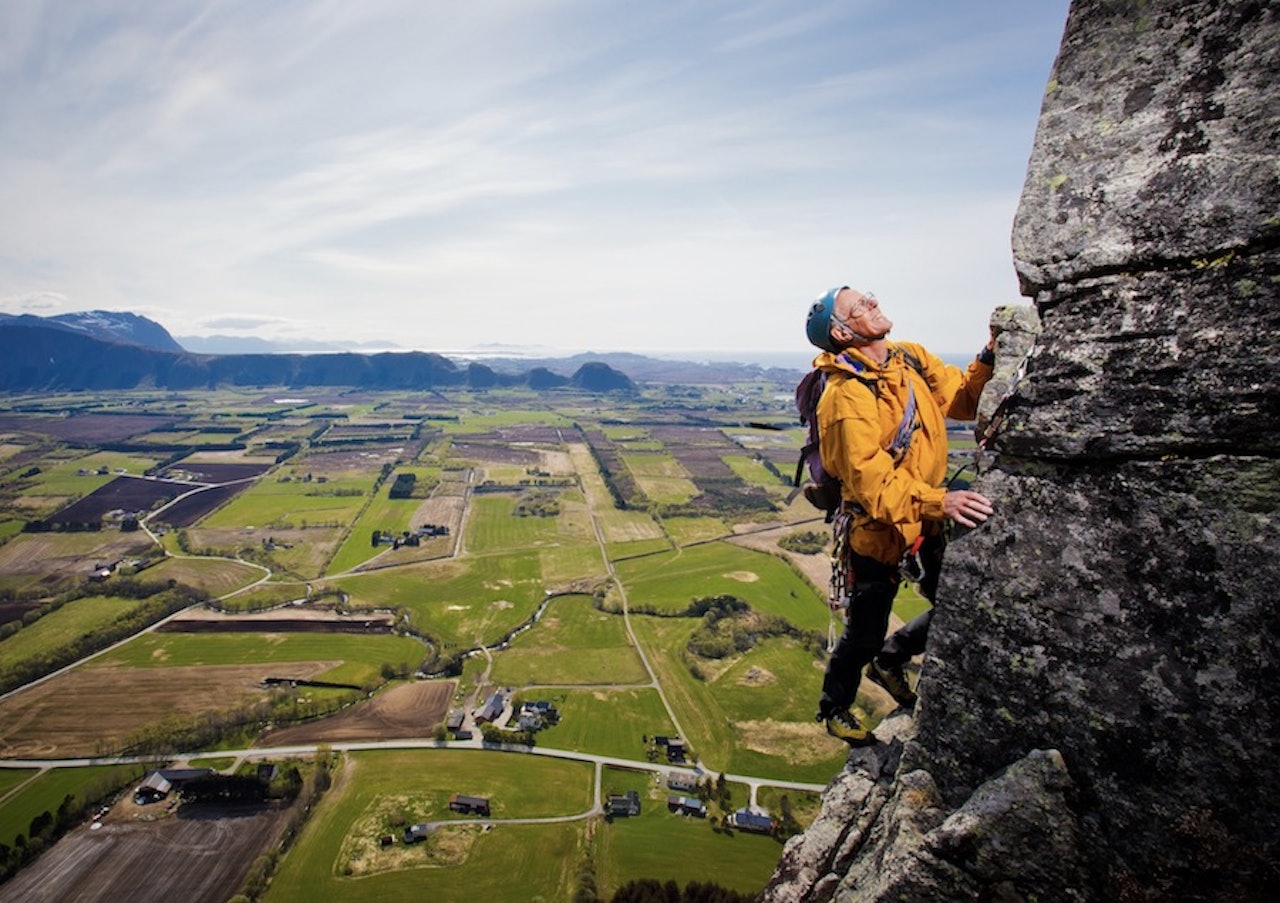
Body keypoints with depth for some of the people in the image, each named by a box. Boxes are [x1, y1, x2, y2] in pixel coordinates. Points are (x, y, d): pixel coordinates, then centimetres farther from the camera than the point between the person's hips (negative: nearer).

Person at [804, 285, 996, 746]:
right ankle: (834, 708, 37)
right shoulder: (846, 397, -26)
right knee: (864, 635, 9)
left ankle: (889, 662, 38)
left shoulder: (912, 358, -1)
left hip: (925, 518, 7)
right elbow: (872, 482, -33)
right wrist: (939, 501, -44)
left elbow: (962, 399, 3)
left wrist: (990, 357, -12)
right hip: (877, 528, -7)